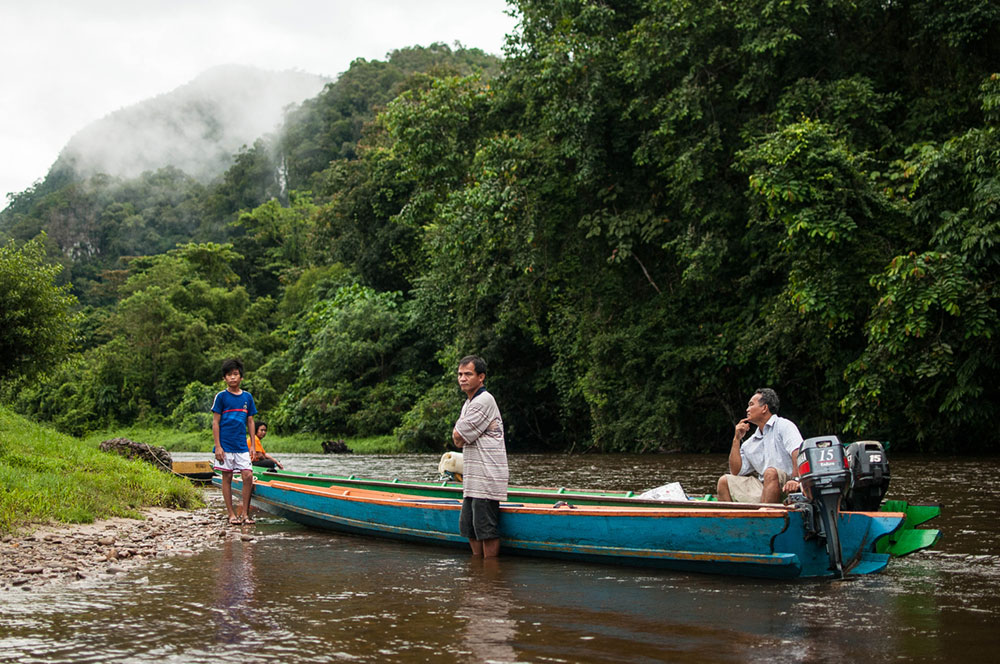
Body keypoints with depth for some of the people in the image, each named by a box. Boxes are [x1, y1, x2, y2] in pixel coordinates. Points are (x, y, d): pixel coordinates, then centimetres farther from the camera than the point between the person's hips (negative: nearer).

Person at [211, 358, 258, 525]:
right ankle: (232, 514, 9)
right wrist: (218, 446, -9)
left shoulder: (247, 397, 9)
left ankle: (245, 513, 4)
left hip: (242, 445, 3)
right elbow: (215, 422, -2)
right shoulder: (221, 397, -1)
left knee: (248, 476, -5)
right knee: (227, 477, 2)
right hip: (225, 445, -3)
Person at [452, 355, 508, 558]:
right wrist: (460, 436, 0)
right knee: (469, 526, 15)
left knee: (486, 529, -5)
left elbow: (458, 438, -13)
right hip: (474, 479, 10)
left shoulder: (484, 401, -14)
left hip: (486, 478, -10)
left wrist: (459, 435, 6)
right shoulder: (468, 403, 19)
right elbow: (459, 439, 19)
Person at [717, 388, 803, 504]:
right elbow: (735, 472, 15)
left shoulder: (784, 426, -2)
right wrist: (737, 439, 12)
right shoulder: (750, 443, 19)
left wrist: (796, 480, -34)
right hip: (762, 488, 7)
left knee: (770, 472, -35)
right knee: (724, 481, 3)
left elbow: (798, 454, -19)